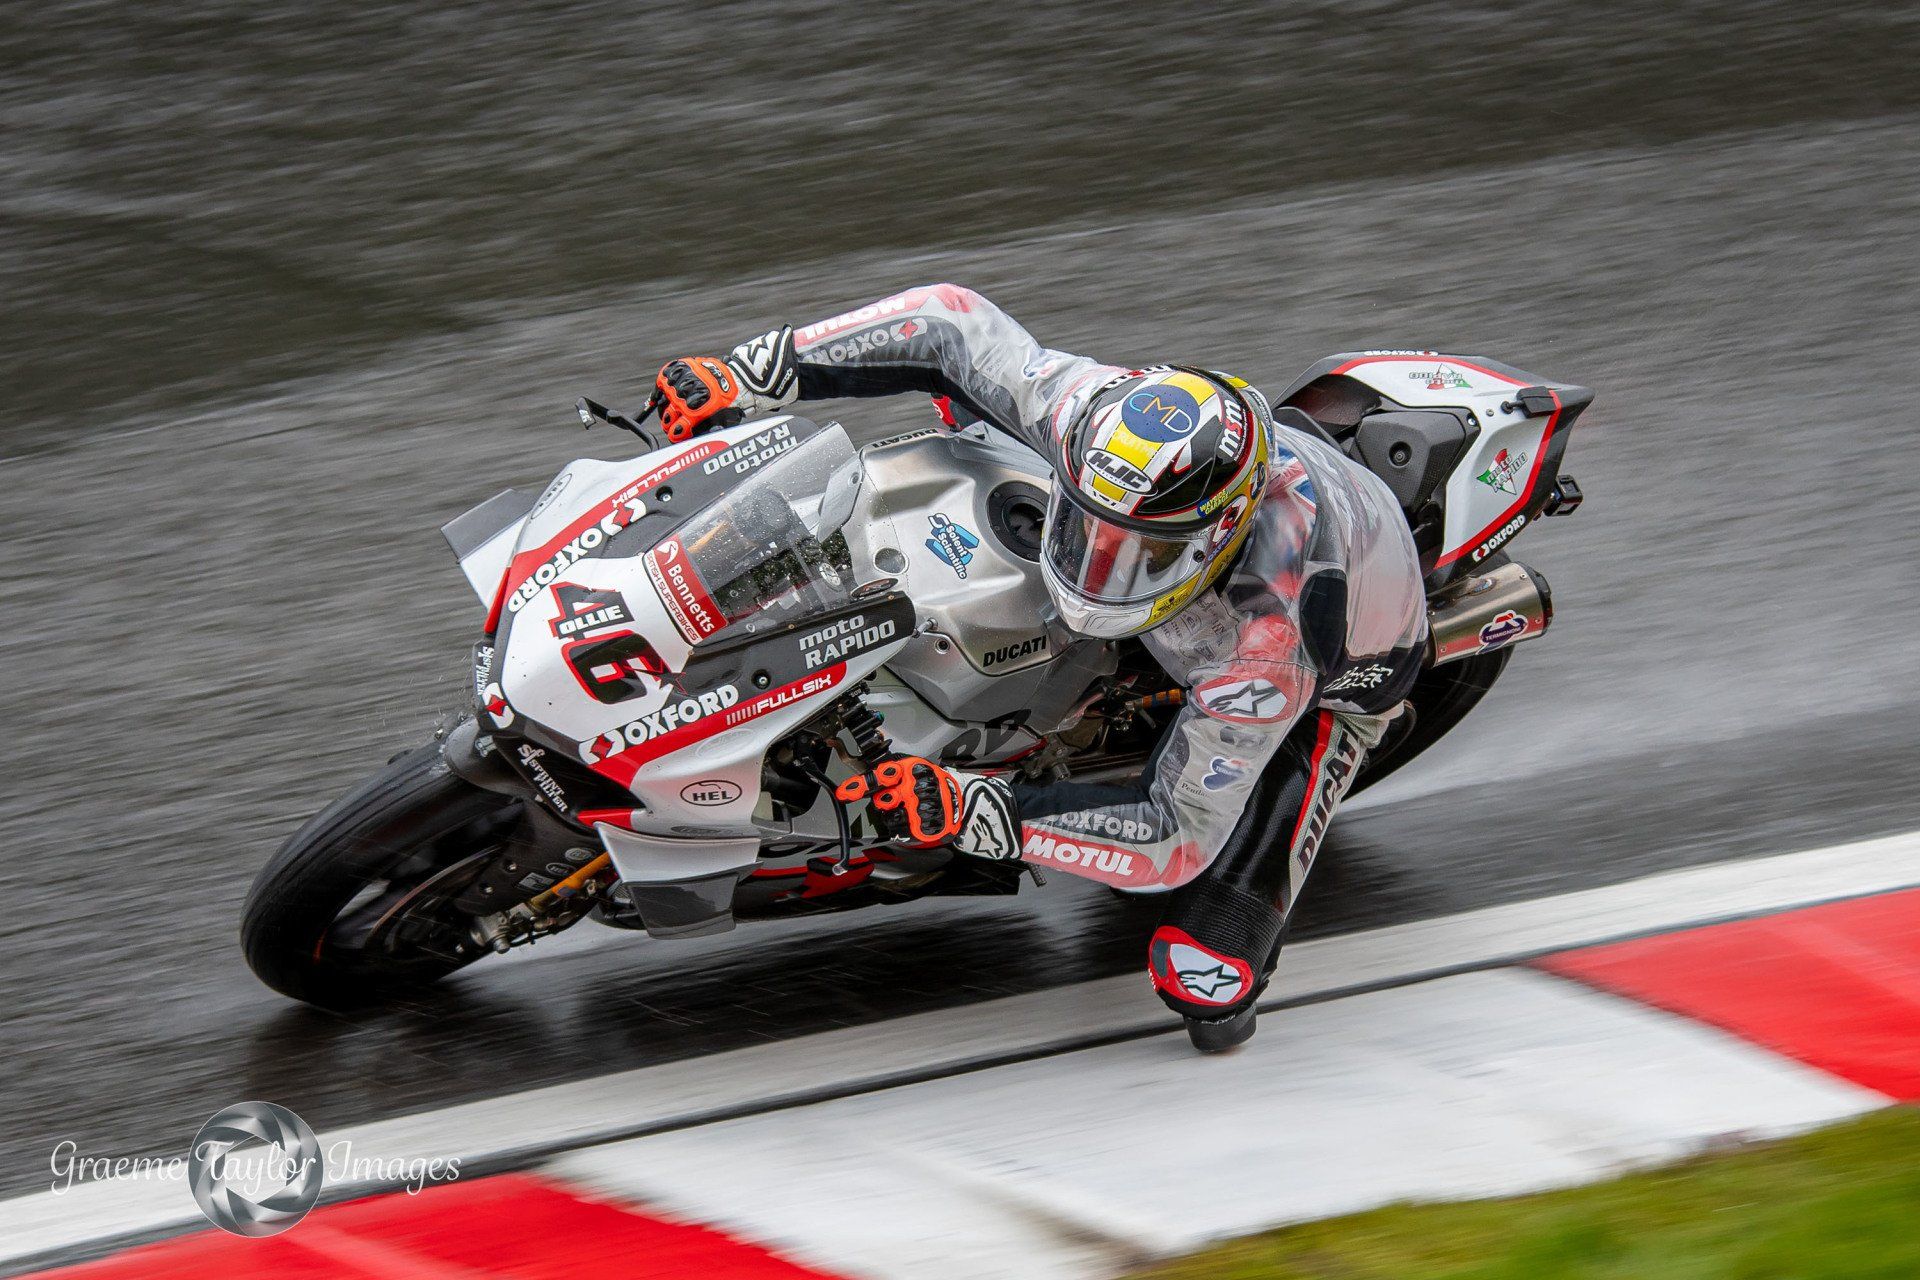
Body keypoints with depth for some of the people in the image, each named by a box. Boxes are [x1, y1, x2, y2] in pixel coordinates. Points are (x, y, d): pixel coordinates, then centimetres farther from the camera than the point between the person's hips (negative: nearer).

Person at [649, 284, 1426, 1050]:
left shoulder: (1269, 644, -47)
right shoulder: (1095, 414, -36)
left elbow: (1177, 837, -39)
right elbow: (950, 322, -23)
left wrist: (962, 812, -45)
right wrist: (750, 374, -28)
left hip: (1330, 679, -5)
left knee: (1204, 994, -17)